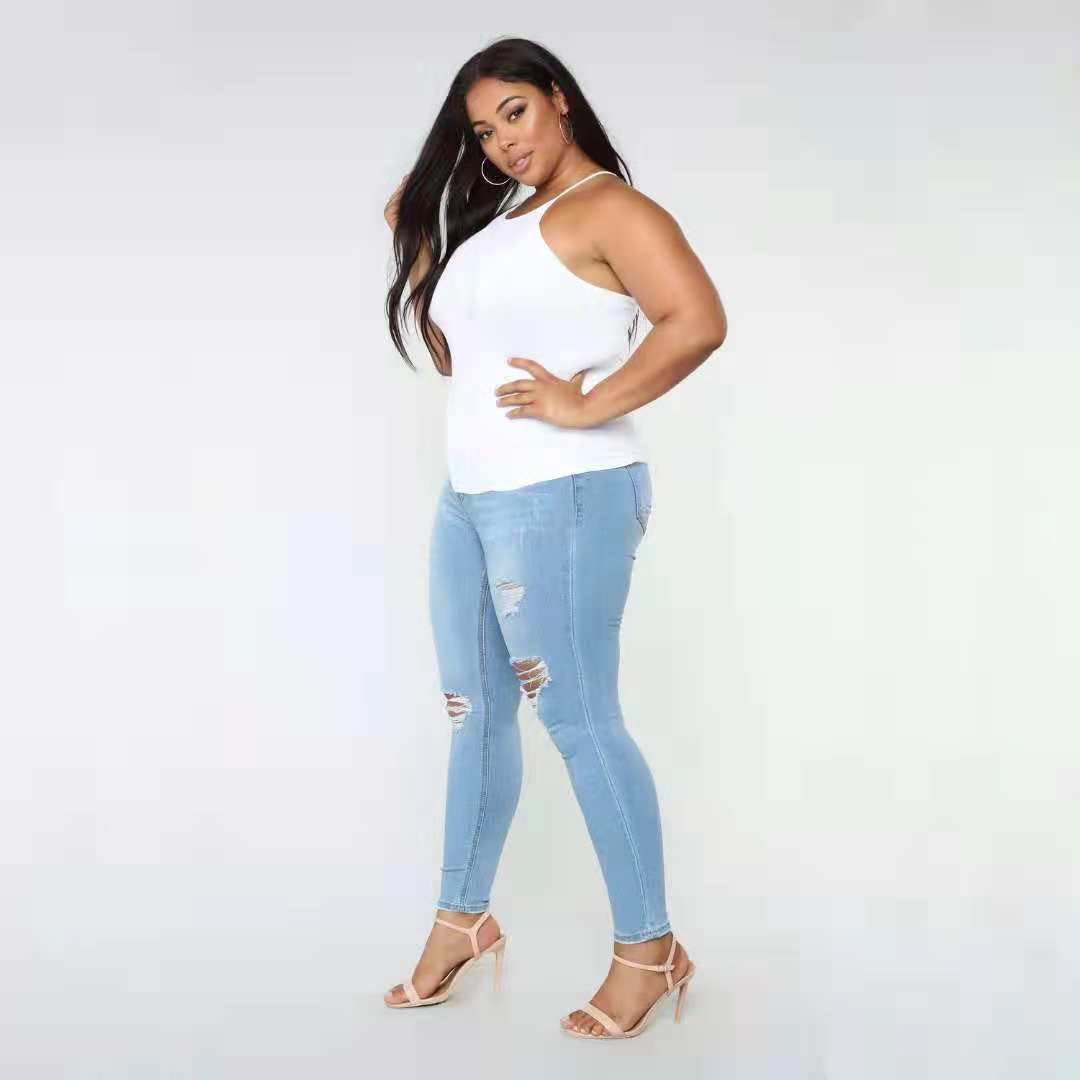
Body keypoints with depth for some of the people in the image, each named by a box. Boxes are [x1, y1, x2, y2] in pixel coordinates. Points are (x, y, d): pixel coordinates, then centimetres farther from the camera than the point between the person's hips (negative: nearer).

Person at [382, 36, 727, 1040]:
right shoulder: (500, 219, 18)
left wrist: (587, 407, -20)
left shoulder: (608, 207, -8)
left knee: (579, 721, -3)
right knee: (474, 713, 13)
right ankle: (460, 920, 27)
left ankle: (647, 948, 10)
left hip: (561, 500, -9)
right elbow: (453, 357, 22)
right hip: (467, 498, 9)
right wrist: (413, 245, 14)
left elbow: (698, 322, -23)